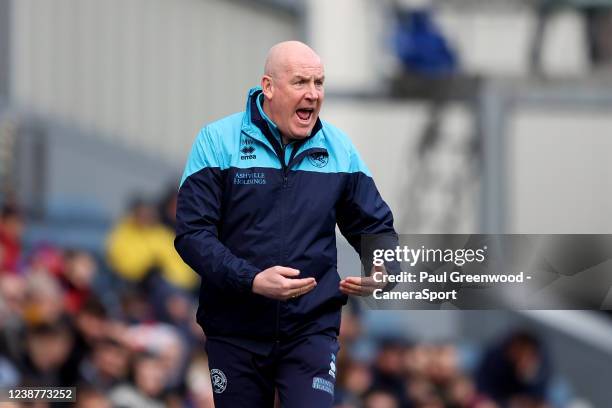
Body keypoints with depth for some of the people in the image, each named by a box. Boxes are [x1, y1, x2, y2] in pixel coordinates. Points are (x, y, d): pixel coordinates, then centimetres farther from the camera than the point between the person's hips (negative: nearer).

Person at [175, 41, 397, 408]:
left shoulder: (340, 148, 5)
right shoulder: (217, 141, -4)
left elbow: (376, 226, 14)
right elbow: (192, 233, -10)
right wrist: (251, 280, -23)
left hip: (312, 331, 1)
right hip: (235, 332, -1)